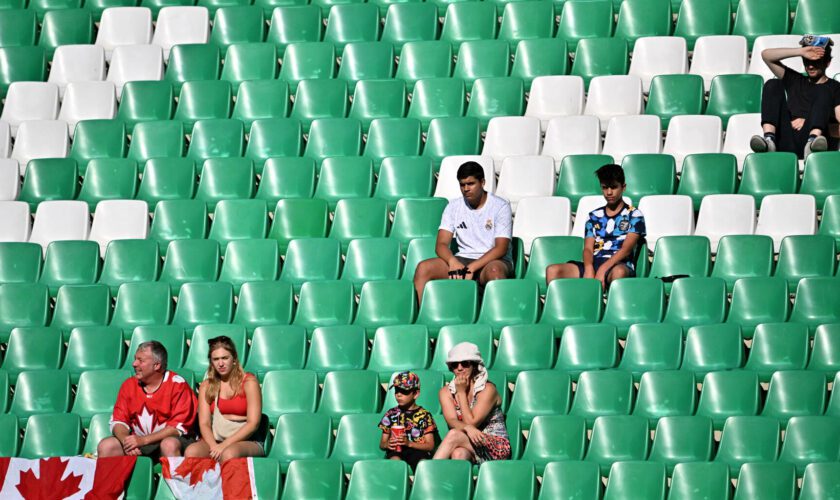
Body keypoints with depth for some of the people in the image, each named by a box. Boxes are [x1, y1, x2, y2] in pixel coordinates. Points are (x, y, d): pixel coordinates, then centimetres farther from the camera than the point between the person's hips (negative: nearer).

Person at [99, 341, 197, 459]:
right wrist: (126, 440, -19)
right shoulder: (129, 385, 6)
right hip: (136, 440, 4)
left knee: (169, 445, -38)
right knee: (105, 446, -18)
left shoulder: (177, 385, -8)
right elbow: (118, 421, 5)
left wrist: (143, 440, -22)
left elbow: (178, 427, -13)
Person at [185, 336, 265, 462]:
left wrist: (225, 445, -14)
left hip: (247, 441, -3)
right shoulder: (206, 386, 13)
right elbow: (204, 423, 5)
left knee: (228, 454, -39)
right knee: (191, 452, -31)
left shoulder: (249, 382, 2)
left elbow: (253, 423, -6)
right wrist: (214, 446, -17)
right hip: (216, 439, 3)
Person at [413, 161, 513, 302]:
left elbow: (501, 248, -10)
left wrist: (471, 268, -21)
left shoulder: (501, 206, -3)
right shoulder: (454, 206, 8)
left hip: (492, 260, -4)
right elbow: (441, 244, 1)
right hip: (462, 259, 4)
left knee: (494, 271, -41)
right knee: (423, 268, -20)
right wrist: (453, 262, -23)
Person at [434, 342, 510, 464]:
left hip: (495, 446, -3)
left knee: (454, 435, -31)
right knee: (459, 454, -36)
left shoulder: (487, 389, -8)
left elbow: (471, 422, -14)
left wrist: (461, 392, -10)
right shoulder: (446, 392, 6)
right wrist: (467, 428, -32)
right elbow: (452, 421, -9)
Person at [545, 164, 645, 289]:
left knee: (619, 272, -43)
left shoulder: (634, 215, 10)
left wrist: (603, 269, -18)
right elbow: (588, 248, 11)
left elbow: (626, 249, -3)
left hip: (618, 265, -4)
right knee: (553, 270, -22)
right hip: (594, 263, 4)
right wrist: (588, 268, -14)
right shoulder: (594, 216, 22)